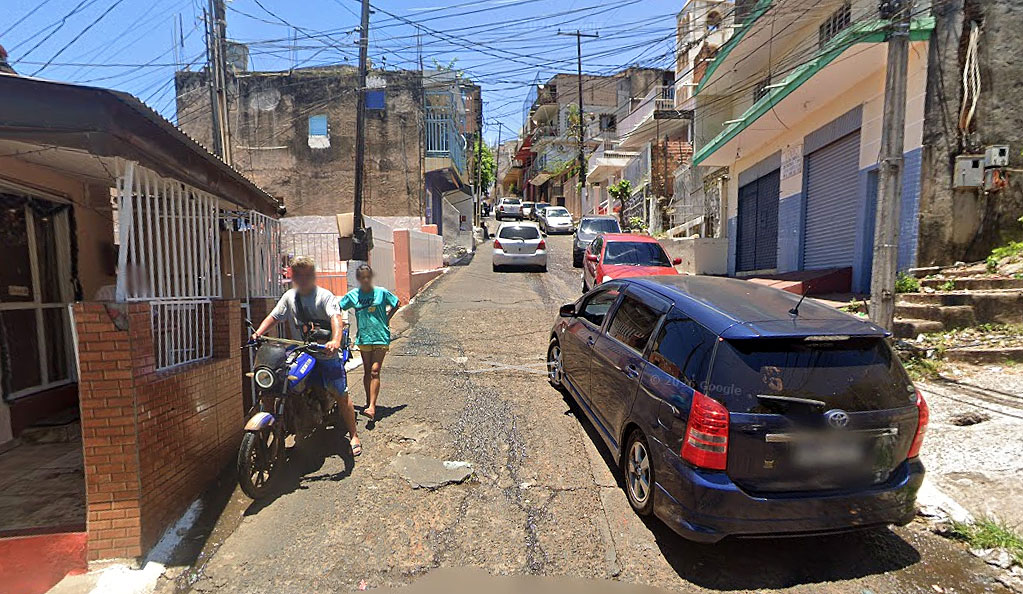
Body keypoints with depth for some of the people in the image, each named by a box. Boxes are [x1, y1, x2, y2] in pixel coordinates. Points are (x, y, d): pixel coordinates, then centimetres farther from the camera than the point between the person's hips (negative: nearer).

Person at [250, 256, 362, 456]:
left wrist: (335, 341, -42)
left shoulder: (324, 296, -8)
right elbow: (274, 317, 11)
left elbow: (336, 318, -24)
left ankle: (354, 436, 6)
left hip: (326, 355, -5)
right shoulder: (289, 297, 11)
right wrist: (258, 332, -10)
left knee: (341, 395, -5)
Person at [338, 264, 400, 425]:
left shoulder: (381, 292, -2)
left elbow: (396, 304, 10)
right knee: (367, 372, 11)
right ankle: (369, 402, 24)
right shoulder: (352, 295, 3)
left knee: (375, 371, -9)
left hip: (381, 336, -2)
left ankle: (371, 406, -13)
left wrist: (386, 319, 5)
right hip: (363, 337, 3)